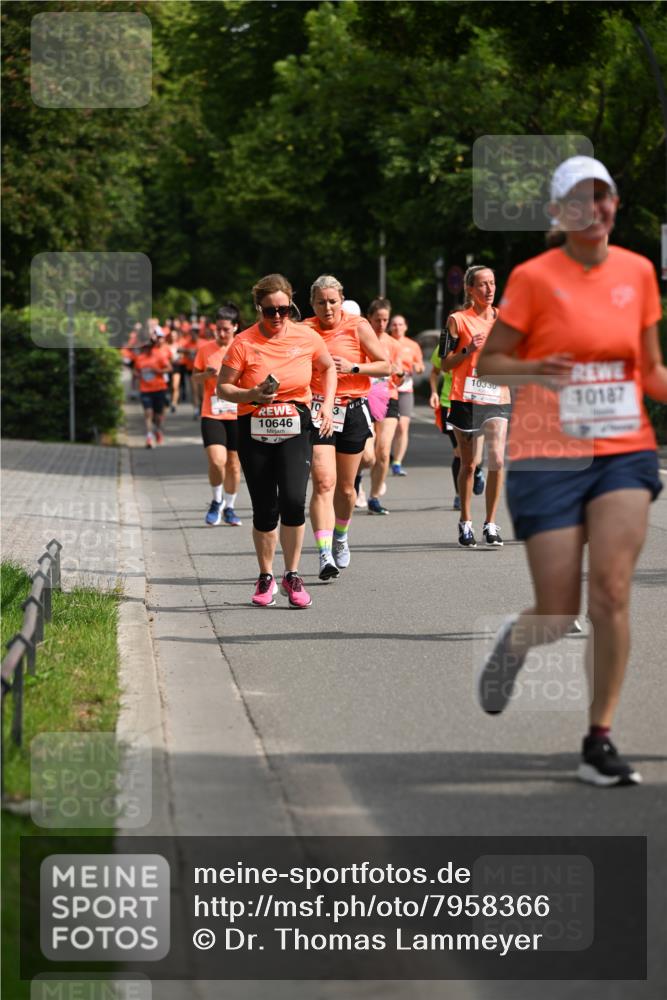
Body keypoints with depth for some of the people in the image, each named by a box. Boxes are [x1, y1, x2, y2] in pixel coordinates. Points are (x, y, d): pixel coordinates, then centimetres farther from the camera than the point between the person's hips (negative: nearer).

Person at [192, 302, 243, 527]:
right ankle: (217, 501, 8)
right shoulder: (205, 349, 2)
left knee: (234, 464, 7)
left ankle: (229, 508, 22)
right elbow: (194, 377, 10)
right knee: (217, 460, -16)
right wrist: (206, 375, -11)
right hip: (211, 414, -1)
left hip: (237, 415, 1)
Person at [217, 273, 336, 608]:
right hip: (255, 432, 0)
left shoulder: (306, 337, 0)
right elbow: (222, 387, -2)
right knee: (264, 510, 1)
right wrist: (253, 394, -19)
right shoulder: (244, 343, -6)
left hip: (295, 430, 0)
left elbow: (328, 368, 19)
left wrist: (327, 404, 6)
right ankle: (266, 578, 21)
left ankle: (292, 577, -4)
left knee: (293, 500, -18)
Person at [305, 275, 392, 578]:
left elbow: (385, 366, -1)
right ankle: (325, 555, -23)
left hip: (353, 411, 0)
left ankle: (340, 537, 40)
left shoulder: (358, 327, -2)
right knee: (323, 482, -16)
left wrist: (353, 367, -16)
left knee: (345, 487, 11)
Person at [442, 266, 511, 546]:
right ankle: (465, 523, 21)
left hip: (497, 399, 2)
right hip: (465, 400, -1)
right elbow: (445, 365, 1)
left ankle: (490, 524, -4)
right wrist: (468, 350, -14)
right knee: (468, 463, 6)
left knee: (497, 460, -13)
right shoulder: (458, 320, 1)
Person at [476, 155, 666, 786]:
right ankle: (516, 637, 35)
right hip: (549, 456, -2)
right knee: (559, 616, -3)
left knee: (611, 588, -14)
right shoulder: (533, 277, -5)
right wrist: (532, 369, -22)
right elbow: (487, 363, -2)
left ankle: (599, 742, -4)